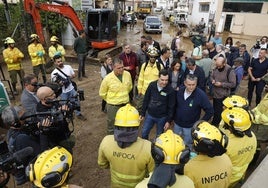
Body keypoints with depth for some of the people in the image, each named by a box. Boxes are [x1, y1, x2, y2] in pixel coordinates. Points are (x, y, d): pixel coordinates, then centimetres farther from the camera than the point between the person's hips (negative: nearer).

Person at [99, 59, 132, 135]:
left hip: (126, 104, 4)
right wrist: (110, 100, 5)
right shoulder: (107, 78, -20)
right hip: (113, 106, -4)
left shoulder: (127, 74, -9)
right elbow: (102, 93, -5)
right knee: (111, 125, 15)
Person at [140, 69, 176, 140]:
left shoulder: (170, 90, -17)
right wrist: (142, 113, 2)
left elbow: (171, 107, -9)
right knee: (144, 133, 13)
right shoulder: (152, 85, -10)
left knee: (159, 136, 14)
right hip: (149, 115, 3)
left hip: (162, 118, -2)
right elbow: (146, 100, -1)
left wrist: (169, 121, -7)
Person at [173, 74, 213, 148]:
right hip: (177, 124, 4)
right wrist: (174, 117, 6)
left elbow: (210, 111, -17)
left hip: (190, 126, -4)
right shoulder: (179, 91, -10)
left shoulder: (201, 94, -23)